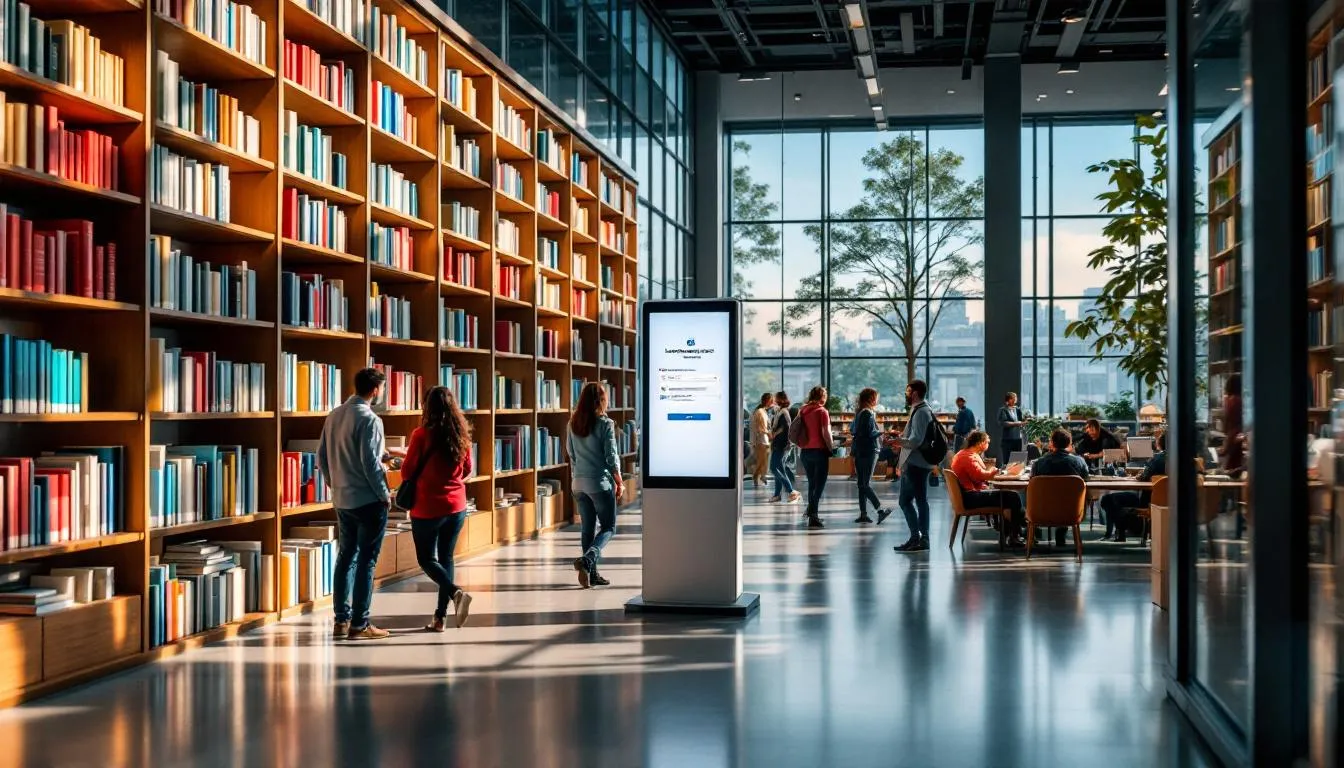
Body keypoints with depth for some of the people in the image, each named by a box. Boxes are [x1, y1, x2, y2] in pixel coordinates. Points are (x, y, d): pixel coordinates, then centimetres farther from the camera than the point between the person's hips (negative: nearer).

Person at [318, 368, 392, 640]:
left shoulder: (334, 416, 7)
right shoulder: (369, 419, -16)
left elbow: (321, 456, 11)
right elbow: (370, 462, -20)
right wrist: (384, 494, -9)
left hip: (342, 500, 8)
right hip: (368, 501, -8)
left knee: (345, 558, 14)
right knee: (366, 561, -2)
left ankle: (341, 620, 19)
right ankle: (359, 625, 1)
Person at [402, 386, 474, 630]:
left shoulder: (422, 434, -14)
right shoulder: (462, 435, 0)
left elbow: (407, 470, -7)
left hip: (427, 508, -4)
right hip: (456, 506, 5)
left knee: (427, 559, 9)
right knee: (446, 558, 13)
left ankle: (456, 592, -16)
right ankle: (440, 616, 13)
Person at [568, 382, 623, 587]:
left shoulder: (573, 423, 5)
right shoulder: (605, 424, -11)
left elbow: (571, 453, 13)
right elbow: (612, 456, -10)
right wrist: (618, 482, 1)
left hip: (579, 483, 6)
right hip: (600, 482, -6)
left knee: (587, 528, 12)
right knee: (608, 528, 3)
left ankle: (591, 573, 12)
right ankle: (586, 560, -19)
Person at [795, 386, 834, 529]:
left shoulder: (802, 411, 7)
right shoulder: (822, 411, -9)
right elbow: (826, 433, -14)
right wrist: (831, 447, -2)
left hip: (805, 451, 6)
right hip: (819, 450, -6)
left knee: (811, 483, 20)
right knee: (819, 484, -2)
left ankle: (811, 511, 27)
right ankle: (813, 516, -9)